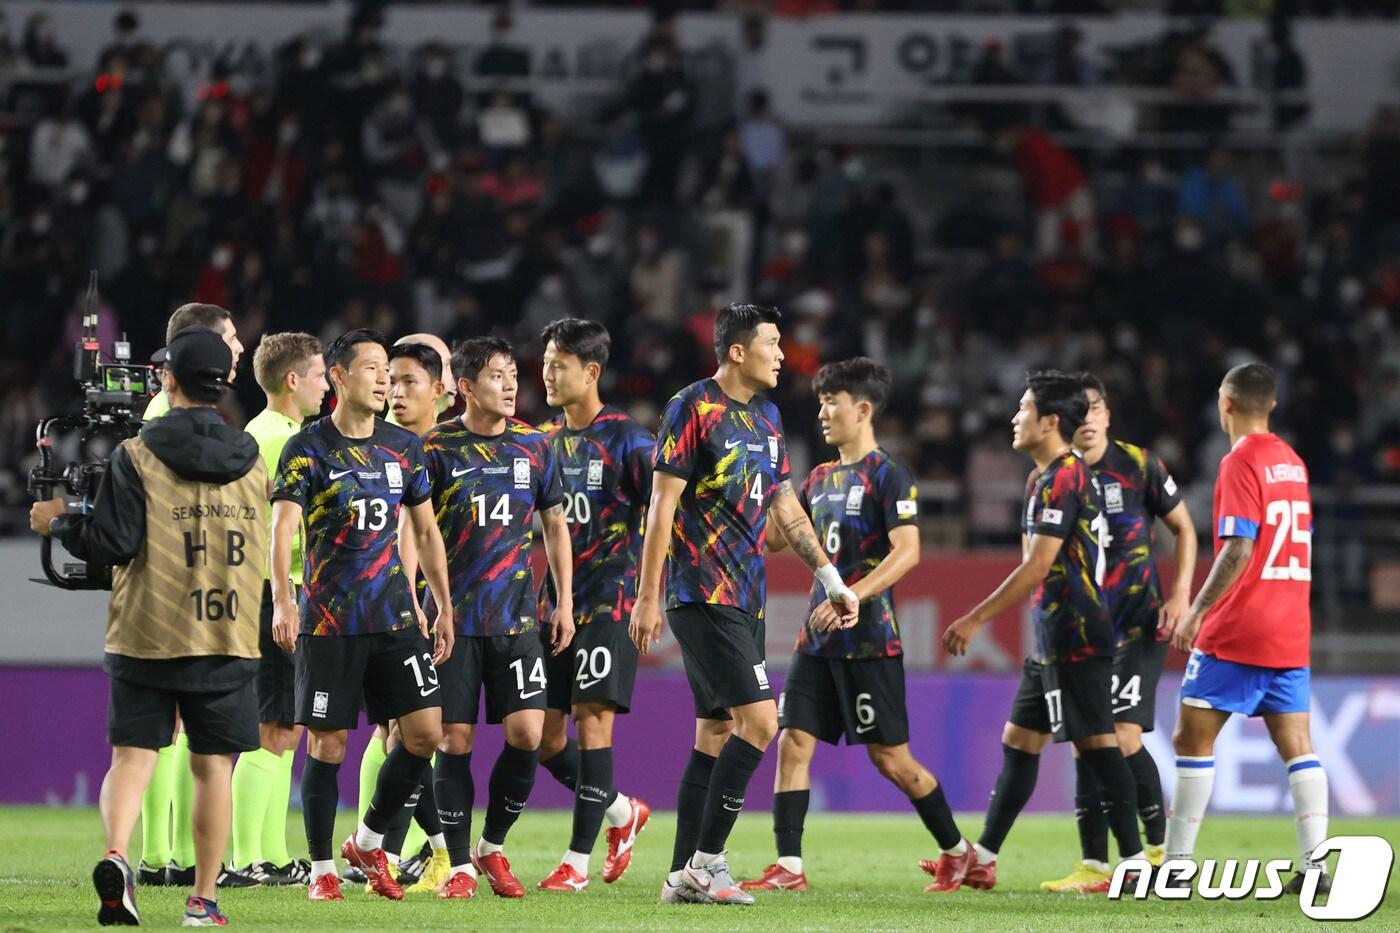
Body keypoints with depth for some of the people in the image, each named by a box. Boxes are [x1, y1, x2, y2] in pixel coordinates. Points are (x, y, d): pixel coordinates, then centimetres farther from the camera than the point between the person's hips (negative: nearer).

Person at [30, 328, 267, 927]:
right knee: (213, 766, 9)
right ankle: (203, 900, 10)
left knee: (132, 755, 2)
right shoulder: (249, 461, 6)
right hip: (229, 636, 2)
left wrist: (58, 522, 7)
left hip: (146, 636, -2)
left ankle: (116, 855, -23)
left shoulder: (136, 456, -7)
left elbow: (113, 544, -11)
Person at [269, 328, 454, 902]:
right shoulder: (308, 449, -6)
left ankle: (368, 842, 16)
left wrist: (444, 608, 15)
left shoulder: (403, 448, 10)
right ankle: (322, 869, 11)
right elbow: (282, 528, -16)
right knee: (327, 745, -1)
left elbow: (426, 532, 18)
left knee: (426, 730, -3)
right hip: (328, 620, -5)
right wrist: (282, 602, -30)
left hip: (396, 617, 5)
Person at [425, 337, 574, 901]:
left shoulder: (534, 447, 7)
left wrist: (564, 603, 11)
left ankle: (493, 846, 12)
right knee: (455, 740, -2)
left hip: (517, 617, 2)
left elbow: (555, 525, 16)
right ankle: (460, 866, 8)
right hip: (453, 617, -2)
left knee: (527, 732, -8)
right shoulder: (437, 447, -2)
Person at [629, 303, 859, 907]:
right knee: (759, 721, -15)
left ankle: (683, 877, 11)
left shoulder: (766, 416, 14)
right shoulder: (692, 408, -10)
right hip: (702, 593, -8)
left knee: (718, 730, 7)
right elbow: (662, 504, -11)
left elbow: (785, 507, 21)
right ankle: (705, 861, -10)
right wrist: (648, 597, -13)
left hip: (744, 596, 8)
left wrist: (831, 580, 16)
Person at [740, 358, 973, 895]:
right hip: (819, 639, 7)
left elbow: (907, 552, -20)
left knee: (890, 757, -2)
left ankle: (956, 852, 15)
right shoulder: (821, 478, 15)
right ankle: (788, 867, -4)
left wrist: (852, 596, -29)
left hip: (869, 641, -7)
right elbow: (774, 537, 24)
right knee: (793, 743, -4)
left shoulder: (888, 476, -9)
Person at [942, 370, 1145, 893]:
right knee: (1018, 742, 12)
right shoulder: (1044, 478, 17)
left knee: (1096, 743, -9)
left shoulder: (1063, 479, -15)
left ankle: (1136, 864, -8)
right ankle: (982, 860, 18)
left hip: (1074, 636, -11)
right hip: (1053, 641, 11)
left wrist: (976, 620, -16)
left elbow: (1037, 567, -19)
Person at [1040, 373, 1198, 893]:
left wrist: (1180, 593, -7)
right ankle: (1094, 865, 6)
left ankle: (1161, 845, 5)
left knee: (1122, 738, -13)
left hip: (1139, 625, -4)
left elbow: (1184, 528, 4)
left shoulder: (1138, 465, -6)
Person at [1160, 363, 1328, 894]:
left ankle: (1175, 865, -2)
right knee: (1296, 746, 4)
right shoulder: (1292, 462, 13)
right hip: (1291, 631, 7)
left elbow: (1239, 549, -19)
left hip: (1236, 632, -7)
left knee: (1192, 740, -1)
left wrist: (1197, 611, -15)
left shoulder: (1241, 463, -11)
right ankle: (1314, 865, -6)